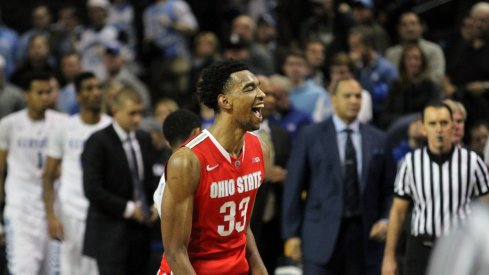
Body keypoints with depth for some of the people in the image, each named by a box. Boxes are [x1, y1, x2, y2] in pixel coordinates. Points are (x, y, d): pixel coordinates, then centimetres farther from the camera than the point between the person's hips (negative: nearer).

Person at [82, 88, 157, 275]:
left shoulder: (144, 140, 12)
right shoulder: (98, 142, -9)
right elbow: (92, 190, -15)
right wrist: (128, 209, -14)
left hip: (140, 231, 6)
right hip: (110, 235, -6)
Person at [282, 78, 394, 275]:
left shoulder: (377, 139, 11)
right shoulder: (310, 136, 3)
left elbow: (388, 189, 15)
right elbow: (293, 187, 2)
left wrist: (385, 220, -3)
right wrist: (291, 234, -3)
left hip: (364, 236, 3)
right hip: (322, 235, -3)